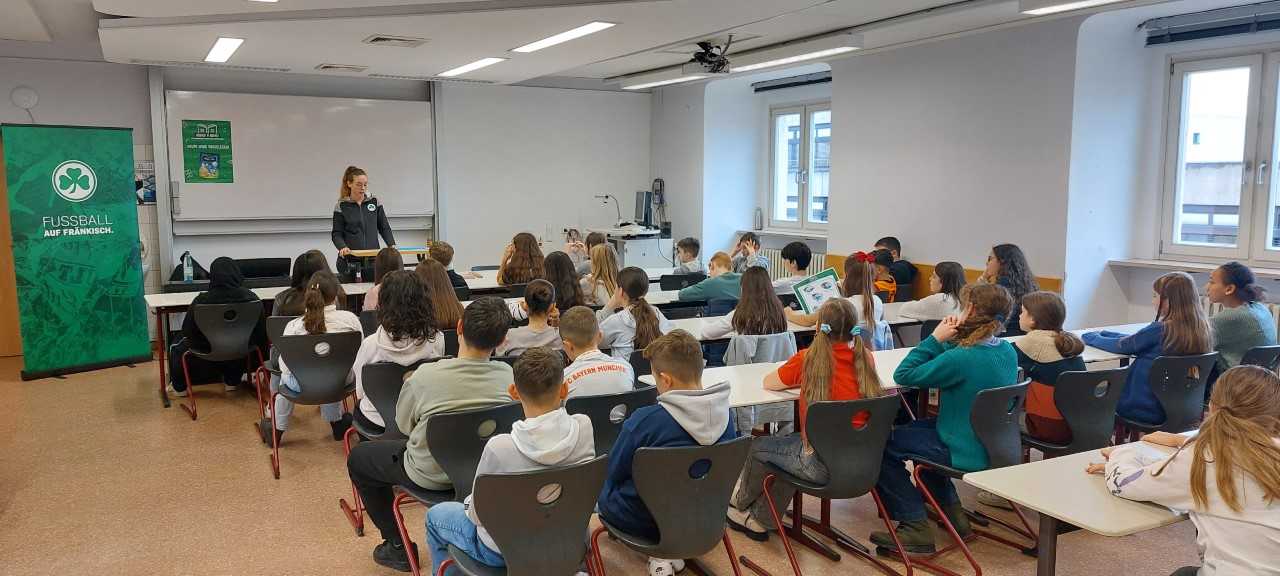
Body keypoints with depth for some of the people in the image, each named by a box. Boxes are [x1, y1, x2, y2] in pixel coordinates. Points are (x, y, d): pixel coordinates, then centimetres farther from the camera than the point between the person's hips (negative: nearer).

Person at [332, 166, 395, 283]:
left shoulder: (374, 202, 7)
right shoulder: (341, 206, 1)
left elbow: (384, 227, 11)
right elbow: (337, 234, 1)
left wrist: (392, 245, -5)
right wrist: (342, 247, -18)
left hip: (372, 260, 2)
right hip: (350, 261, -1)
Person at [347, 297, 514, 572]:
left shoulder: (425, 376, -27)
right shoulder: (508, 375, -20)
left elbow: (403, 425, -8)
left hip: (431, 475, -4)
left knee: (358, 458, 22)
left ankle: (397, 547, 25)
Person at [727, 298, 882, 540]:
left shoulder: (808, 359, -11)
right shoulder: (865, 357, 1)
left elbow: (768, 382, 4)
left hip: (824, 465, -6)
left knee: (758, 447, 21)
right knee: (791, 444, 31)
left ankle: (741, 503, 48)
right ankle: (761, 520, 42)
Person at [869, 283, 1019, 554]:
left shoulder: (961, 358, -28)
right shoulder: (1008, 351, -2)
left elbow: (903, 375, -19)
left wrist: (936, 338, -15)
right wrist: (949, 342, -6)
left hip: (966, 454, -9)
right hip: (993, 447, 9)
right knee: (917, 429, 29)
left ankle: (915, 526, 4)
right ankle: (952, 510, 28)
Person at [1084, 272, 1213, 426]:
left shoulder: (1160, 329, -23)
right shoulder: (1201, 330, -1)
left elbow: (1122, 346, -8)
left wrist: (1092, 337, 8)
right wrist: (1102, 333, 12)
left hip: (1147, 410, -7)